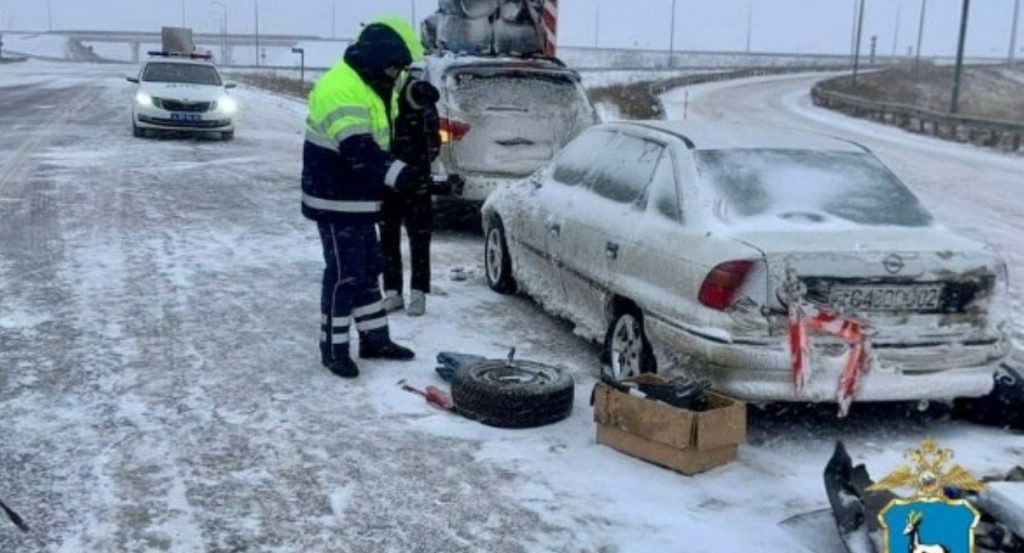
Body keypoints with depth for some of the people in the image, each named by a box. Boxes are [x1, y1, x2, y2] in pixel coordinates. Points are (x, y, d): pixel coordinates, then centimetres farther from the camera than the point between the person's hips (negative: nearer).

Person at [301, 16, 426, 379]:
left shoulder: (368, 86, 13)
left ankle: (375, 340, 27)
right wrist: (399, 174, -39)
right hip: (337, 202, -10)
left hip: (358, 201, 10)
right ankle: (334, 350, 9)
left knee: (368, 270, 16)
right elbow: (358, 151, -33)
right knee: (344, 275, -3)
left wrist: (397, 175, 16)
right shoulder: (341, 88, -22)